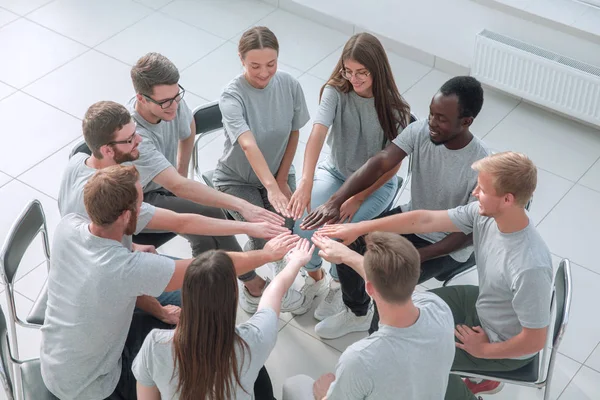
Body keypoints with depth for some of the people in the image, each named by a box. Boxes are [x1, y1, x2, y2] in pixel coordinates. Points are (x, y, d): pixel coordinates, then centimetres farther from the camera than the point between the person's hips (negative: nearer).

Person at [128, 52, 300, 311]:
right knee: (210, 215, -27)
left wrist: (181, 173, 15)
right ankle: (254, 285, -11)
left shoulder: (173, 102, -15)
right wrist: (242, 206, -49)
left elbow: (188, 129, 13)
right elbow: (178, 187, -44)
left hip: (166, 187, 7)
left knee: (206, 238, -21)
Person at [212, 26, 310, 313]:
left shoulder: (290, 85, -13)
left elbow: (293, 134, 0)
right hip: (236, 179, -3)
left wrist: (282, 180, -3)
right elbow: (248, 145, -41)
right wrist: (271, 188, -55)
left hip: (278, 174, 4)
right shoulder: (232, 96, -26)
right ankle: (249, 282, 9)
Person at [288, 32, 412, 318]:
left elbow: (392, 164, -13)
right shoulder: (336, 92, -16)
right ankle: (315, 277, 8)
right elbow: (318, 133, -32)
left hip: (377, 183, -2)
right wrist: (306, 181, -48)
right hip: (336, 172, 2)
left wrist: (357, 198, -21)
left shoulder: (394, 108, -18)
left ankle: (338, 284, 6)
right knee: (302, 218, -23)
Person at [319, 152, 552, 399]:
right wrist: (359, 228, -8)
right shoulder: (485, 213, -19)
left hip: (506, 348, -7)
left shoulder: (530, 268, -40)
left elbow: (535, 341, -29)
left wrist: (482, 350, -14)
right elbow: (424, 220, -10)